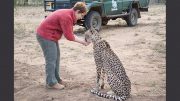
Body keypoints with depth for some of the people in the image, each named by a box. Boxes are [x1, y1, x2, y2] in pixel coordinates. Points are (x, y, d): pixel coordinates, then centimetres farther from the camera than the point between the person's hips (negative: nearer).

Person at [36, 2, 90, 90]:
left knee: (56, 56, 16)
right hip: (46, 36, -11)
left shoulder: (69, 14, 7)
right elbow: (69, 36, -21)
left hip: (50, 35, 11)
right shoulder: (66, 17, -24)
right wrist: (82, 41, -11)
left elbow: (70, 33, 11)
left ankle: (56, 79, 27)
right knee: (51, 59, -5)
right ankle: (51, 83, 5)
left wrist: (82, 40, 3)